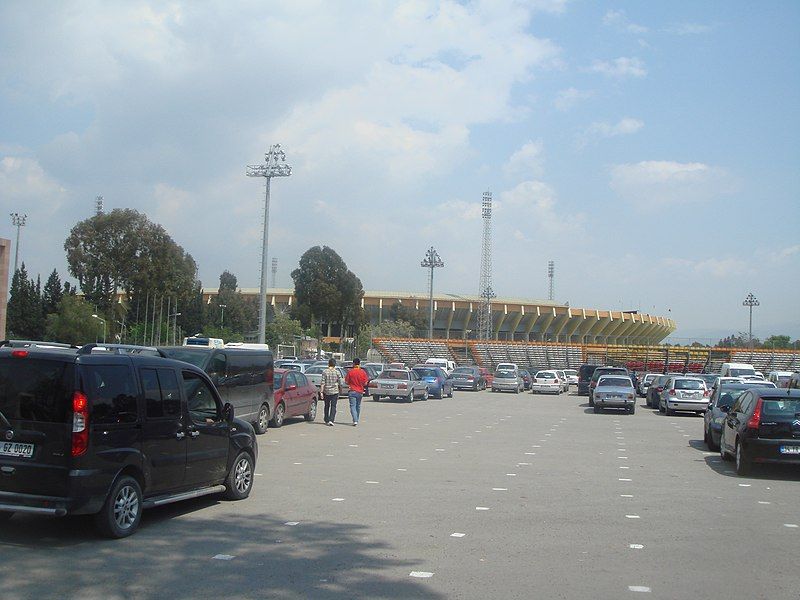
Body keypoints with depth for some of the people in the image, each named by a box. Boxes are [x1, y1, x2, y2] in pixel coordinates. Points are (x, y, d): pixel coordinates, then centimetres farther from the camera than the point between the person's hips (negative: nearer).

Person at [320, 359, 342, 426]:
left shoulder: (325, 372, -4)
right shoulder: (337, 372, -2)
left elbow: (323, 383, -8)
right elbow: (340, 383, 1)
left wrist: (321, 392, -6)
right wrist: (340, 390, 16)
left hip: (326, 391, 1)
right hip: (335, 391, -1)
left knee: (327, 406, 15)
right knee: (333, 406, 1)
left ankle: (326, 420, 22)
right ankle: (331, 420, -14)